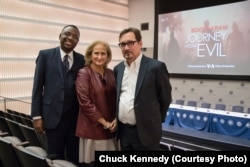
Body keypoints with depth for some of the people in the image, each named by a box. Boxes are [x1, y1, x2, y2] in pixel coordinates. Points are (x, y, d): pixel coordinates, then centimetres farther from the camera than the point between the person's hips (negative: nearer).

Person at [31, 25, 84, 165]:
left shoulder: (82, 60, 6)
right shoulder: (45, 55, 3)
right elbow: (38, 87, 0)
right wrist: (36, 116, -4)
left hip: (76, 117, 2)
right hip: (53, 116, -1)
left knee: (75, 158, 11)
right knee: (55, 158, 11)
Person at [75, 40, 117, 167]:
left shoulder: (111, 73, 8)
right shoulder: (84, 74, -8)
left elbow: (116, 98, 11)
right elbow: (85, 102, -15)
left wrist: (116, 119, -4)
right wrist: (104, 122, -13)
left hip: (111, 127, 5)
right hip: (92, 127, -5)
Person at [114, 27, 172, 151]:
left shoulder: (156, 67, -11)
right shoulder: (118, 69, 7)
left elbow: (165, 98, -4)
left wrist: (155, 121, 4)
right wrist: (116, 120, 14)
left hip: (146, 131, -5)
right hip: (123, 131, 6)